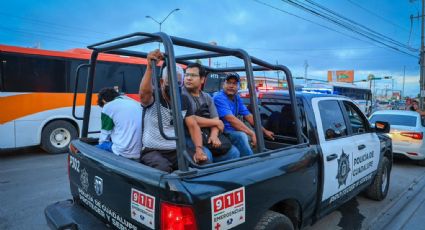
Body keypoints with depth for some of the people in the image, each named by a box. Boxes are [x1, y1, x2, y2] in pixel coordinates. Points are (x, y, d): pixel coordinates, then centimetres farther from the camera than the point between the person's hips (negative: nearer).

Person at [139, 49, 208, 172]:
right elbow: (144, 92, -30)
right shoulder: (153, 97, -4)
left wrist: (199, 149, -14)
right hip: (152, 151, -4)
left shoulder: (184, 100, 10)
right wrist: (150, 67, -42)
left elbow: (193, 126, 2)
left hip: (177, 150, 4)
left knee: (203, 163, -21)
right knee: (163, 168, -36)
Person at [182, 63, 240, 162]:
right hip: (187, 137, -6)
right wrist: (216, 122, -6)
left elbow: (215, 119, 7)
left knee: (233, 152, -3)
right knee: (205, 155, -32)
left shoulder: (207, 97, 14)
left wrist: (214, 135, -15)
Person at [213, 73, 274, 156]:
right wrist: (252, 133, -29)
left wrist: (264, 131, 5)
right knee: (241, 136, -31)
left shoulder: (237, 98, 8)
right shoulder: (219, 98, -17)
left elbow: (249, 116, 10)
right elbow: (231, 119, -27)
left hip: (232, 130, 9)